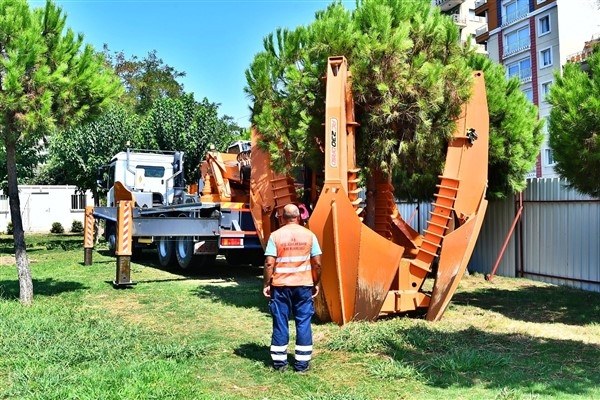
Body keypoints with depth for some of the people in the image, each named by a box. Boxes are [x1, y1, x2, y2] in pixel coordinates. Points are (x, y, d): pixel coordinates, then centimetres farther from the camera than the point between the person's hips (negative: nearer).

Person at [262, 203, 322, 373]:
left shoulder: (275, 235, -5)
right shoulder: (309, 235, -1)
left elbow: (269, 263, -9)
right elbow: (317, 263, -1)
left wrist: (267, 284, 0)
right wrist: (316, 283, 11)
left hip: (280, 285, 0)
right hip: (304, 285, 1)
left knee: (280, 323, 8)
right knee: (303, 323, 8)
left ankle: (279, 362, 15)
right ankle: (302, 363, 12)